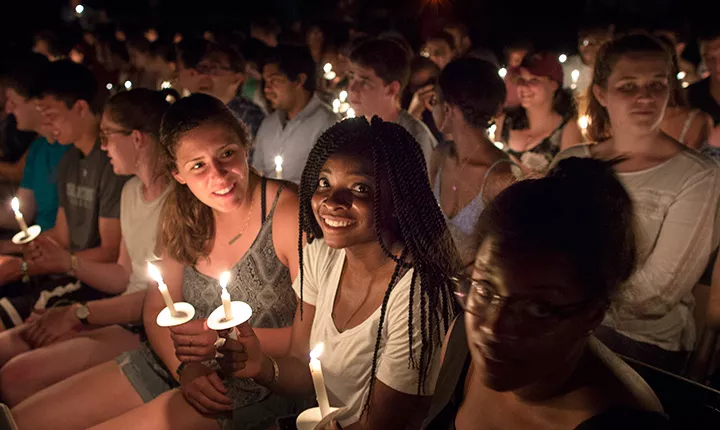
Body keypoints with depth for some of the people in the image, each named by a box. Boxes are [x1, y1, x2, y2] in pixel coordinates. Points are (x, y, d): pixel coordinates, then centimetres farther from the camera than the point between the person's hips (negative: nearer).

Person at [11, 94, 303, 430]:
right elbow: (158, 309, 7)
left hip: (255, 384, -6)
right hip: (169, 364, 7)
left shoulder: (287, 213, -19)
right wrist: (187, 369, -10)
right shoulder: (181, 214, 2)